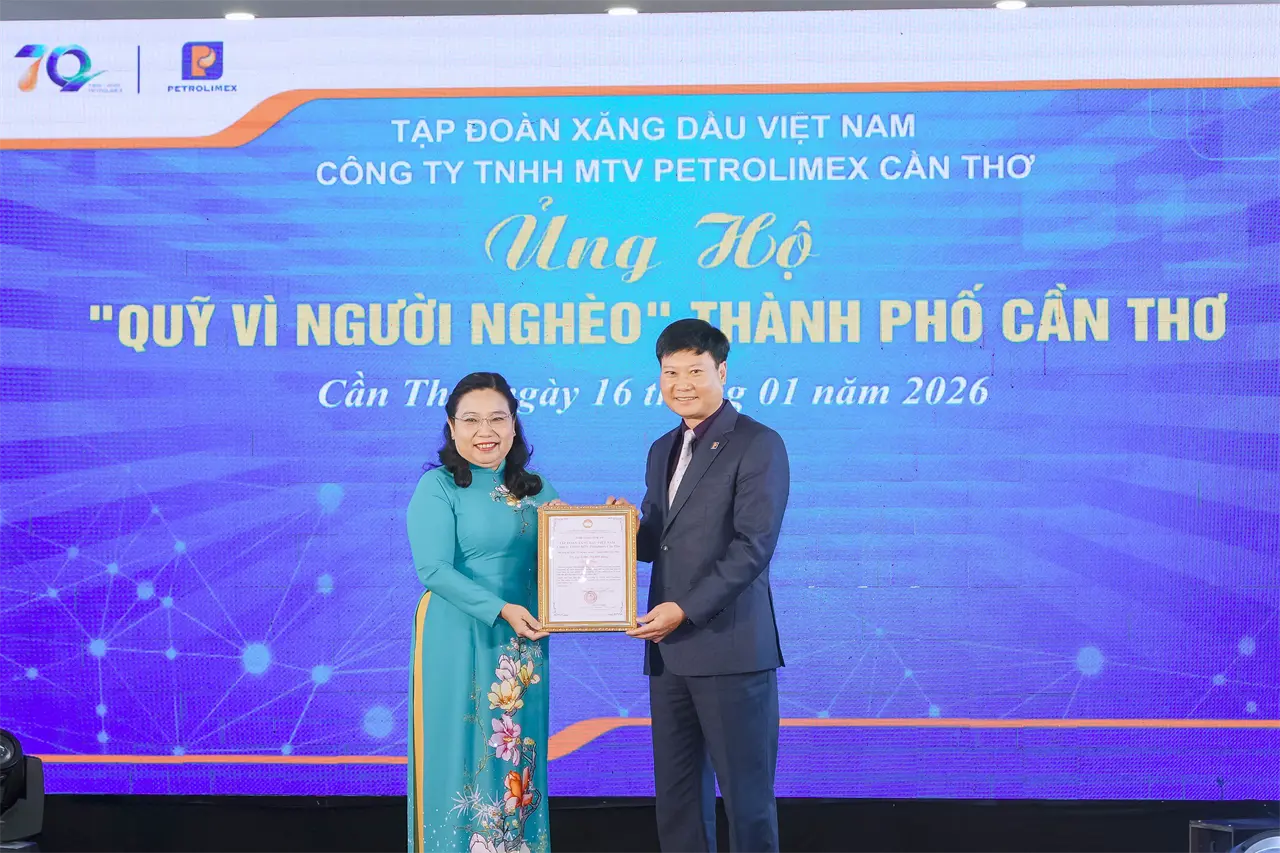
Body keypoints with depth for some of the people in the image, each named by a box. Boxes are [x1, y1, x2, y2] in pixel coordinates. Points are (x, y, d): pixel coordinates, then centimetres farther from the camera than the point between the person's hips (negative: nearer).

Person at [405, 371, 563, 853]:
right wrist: (501, 610, -20)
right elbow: (433, 569, -14)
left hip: (523, 646, 5)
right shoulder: (438, 487, -5)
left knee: (517, 760, 9)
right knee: (464, 756, 0)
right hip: (458, 640, -5)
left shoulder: (535, 490, 10)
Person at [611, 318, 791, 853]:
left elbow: (753, 546, -14)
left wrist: (686, 609, -19)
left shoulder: (758, 445, -6)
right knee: (676, 793, 11)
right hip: (669, 650, 7)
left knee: (745, 791, 0)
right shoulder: (662, 451, 18)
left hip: (730, 648, -7)